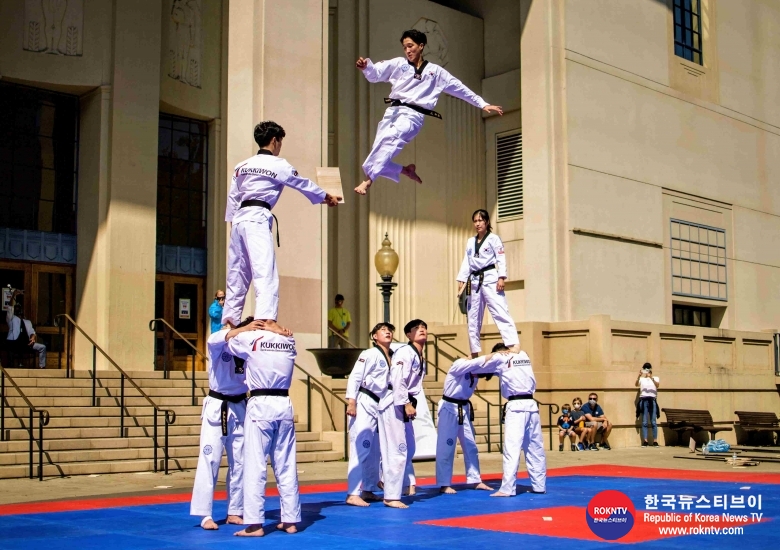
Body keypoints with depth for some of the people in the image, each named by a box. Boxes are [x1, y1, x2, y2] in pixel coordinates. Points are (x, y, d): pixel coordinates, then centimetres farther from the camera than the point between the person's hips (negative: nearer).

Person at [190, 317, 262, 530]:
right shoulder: (220, 346, -13)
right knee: (209, 459, -8)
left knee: (239, 462, 9)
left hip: (240, 408, 4)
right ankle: (205, 515, -3)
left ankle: (234, 511, 19)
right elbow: (214, 339, -35)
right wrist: (243, 329, -50)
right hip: (217, 408, -4)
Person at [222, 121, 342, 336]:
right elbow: (304, 184, 13)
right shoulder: (277, 164, 1)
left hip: (239, 220, 7)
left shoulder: (242, 166, 17)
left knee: (237, 274, 12)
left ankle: (230, 320, 16)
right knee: (265, 271, -16)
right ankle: (267, 319, -30)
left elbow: (232, 198, 18)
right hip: (258, 219, -7)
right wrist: (327, 197, 27)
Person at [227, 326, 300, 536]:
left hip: (260, 406, -4)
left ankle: (254, 524, 0)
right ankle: (290, 520, 17)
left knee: (255, 466, 0)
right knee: (286, 466, 11)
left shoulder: (250, 338, -6)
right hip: (284, 405, 4)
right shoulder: (289, 340, 5)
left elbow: (228, 343, 14)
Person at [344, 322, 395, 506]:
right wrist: (351, 401, -21)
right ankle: (353, 493, -11)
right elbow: (354, 377, -13)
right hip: (364, 404, -8)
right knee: (360, 447, -11)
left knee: (374, 450, 13)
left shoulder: (392, 357, 14)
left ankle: (366, 490, 24)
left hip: (379, 406, 8)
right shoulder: (369, 354, -7)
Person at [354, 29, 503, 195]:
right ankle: (406, 170, 17)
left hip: (412, 115, -4)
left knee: (390, 138, -32)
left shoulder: (435, 71, 14)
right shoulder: (398, 63, 15)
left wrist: (483, 105, 17)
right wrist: (366, 66, -22)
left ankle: (368, 180, -38)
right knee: (381, 149, -9)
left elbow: (460, 89, 19)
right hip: (392, 111, 4)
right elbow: (375, 73, 3)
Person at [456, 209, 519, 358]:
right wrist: (461, 280, 5)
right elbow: (466, 263, 16)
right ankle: (474, 352, 16)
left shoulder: (493, 238, 2)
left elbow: (501, 259, -6)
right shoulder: (470, 242, 18)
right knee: (473, 318, 8)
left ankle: (514, 346, -27)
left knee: (500, 312, -18)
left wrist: (501, 278, -17)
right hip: (474, 281, 6)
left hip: (490, 279, -6)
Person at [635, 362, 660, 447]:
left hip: (652, 401, -1)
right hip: (643, 401, 1)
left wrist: (651, 377, -29)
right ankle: (645, 441, 0)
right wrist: (639, 376, -27)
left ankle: (655, 441, -1)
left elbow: (657, 385, -13)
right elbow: (636, 385, -10)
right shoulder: (641, 379, 11)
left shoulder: (655, 378, 9)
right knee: (644, 422, 0)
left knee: (654, 422, -2)